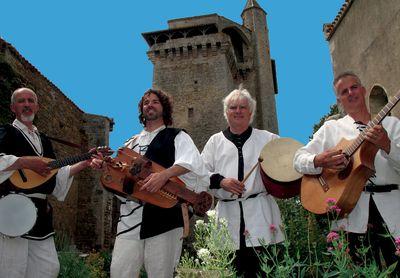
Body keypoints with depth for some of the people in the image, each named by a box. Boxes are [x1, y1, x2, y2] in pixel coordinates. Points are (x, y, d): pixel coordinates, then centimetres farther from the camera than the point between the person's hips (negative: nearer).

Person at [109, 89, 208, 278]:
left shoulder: (176, 137, 7)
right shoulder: (131, 143, 24)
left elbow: (192, 161, -12)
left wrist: (164, 174, -28)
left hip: (163, 215, -4)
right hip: (130, 216, 5)